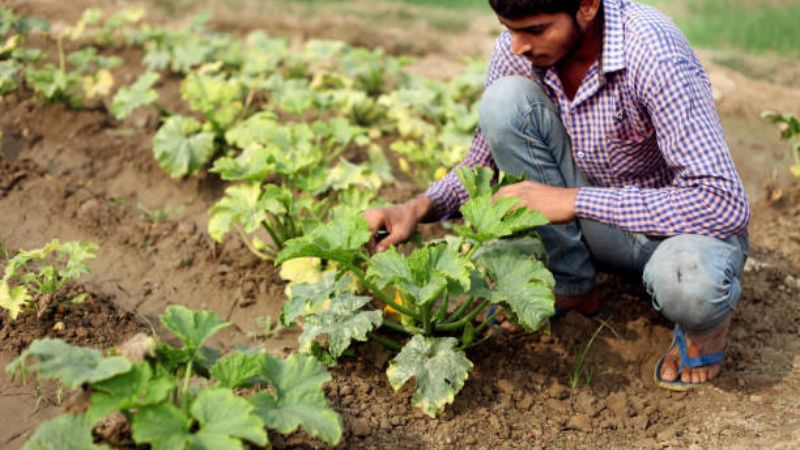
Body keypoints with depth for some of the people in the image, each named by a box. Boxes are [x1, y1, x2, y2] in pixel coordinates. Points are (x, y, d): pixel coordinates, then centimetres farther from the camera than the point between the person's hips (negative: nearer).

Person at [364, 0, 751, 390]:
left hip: (682, 226, -5)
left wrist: (574, 200, -34)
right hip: (601, 227, 5)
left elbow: (726, 204, -34)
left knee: (688, 283, -41)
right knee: (505, 100, -19)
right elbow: (483, 163, 2)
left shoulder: (653, 53, -30)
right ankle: (570, 289, -2)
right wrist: (419, 208, -19)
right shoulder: (514, 50, -13)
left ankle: (704, 320, 0)